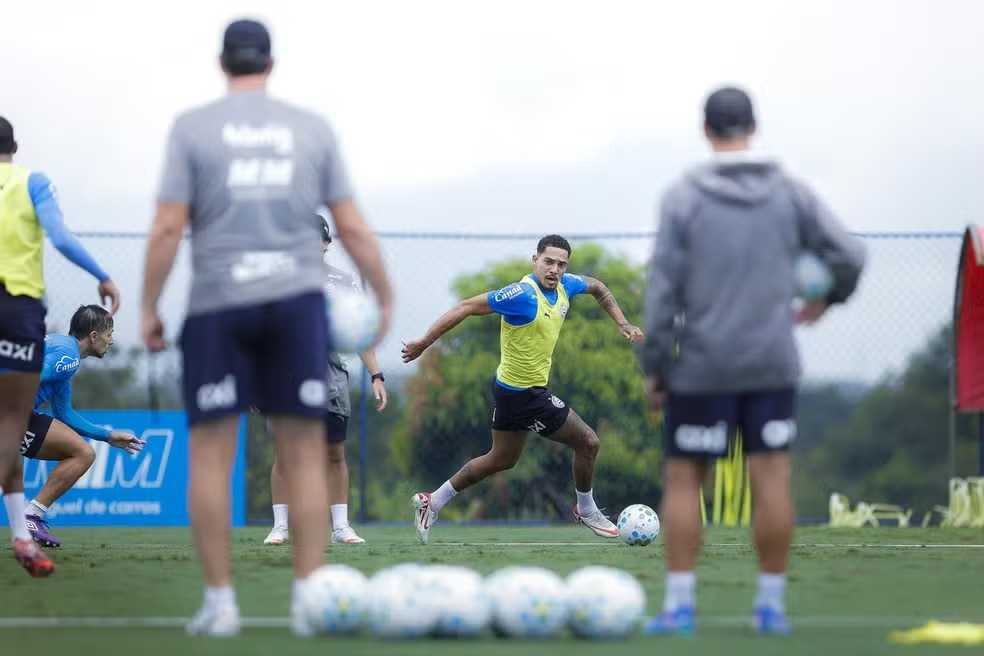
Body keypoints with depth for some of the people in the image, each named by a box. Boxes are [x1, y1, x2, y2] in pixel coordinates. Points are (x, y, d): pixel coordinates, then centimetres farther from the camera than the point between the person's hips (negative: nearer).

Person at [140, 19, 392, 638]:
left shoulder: (193, 127, 2)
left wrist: (149, 309, 3)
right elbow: (353, 227, 5)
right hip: (297, 300, 1)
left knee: (210, 453, 5)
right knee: (305, 454, 5)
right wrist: (385, 296, 16)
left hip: (217, 306, -1)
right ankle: (309, 599, 0)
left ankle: (220, 601, 1)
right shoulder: (312, 128, 8)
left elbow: (168, 228, -5)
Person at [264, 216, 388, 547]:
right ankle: (280, 526, 3)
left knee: (335, 454, 2)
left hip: (330, 374, 1)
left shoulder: (343, 283, 10)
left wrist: (376, 376, 1)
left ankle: (341, 526, 5)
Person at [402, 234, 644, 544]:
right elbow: (468, 307, -24)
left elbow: (597, 287, 21)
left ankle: (432, 502, 30)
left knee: (501, 459, 24)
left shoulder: (565, 286, -1)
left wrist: (622, 324, 11)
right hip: (524, 394, -9)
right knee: (588, 442, 1)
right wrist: (425, 342, -23)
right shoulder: (524, 294, -26)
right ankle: (586, 511, 23)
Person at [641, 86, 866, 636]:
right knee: (772, 478, 3)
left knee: (684, 479, 5)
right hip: (773, 364, 2)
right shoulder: (791, 193, 4)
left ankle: (680, 603, 0)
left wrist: (655, 364, -1)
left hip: (702, 367, -2)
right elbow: (850, 255, 2)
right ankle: (772, 604, 4)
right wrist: (828, 299, 22)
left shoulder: (684, 197, -3)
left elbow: (664, 287, -6)